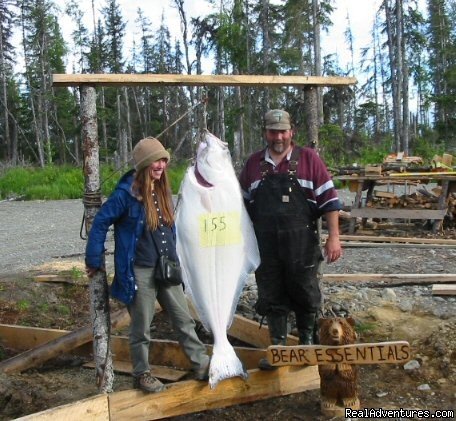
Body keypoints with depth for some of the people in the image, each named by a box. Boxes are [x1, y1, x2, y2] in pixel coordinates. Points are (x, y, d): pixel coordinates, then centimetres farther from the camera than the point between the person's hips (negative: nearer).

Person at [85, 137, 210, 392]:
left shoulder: (163, 191, 6)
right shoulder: (126, 193, -14)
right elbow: (100, 223, -9)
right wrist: (94, 261, -5)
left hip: (167, 268, 6)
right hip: (139, 272, -6)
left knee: (184, 319, 9)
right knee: (142, 327, 8)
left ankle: (202, 365, 19)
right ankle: (142, 374, 24)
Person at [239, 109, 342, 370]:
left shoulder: (308, 159, -1)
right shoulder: (254, 164, 8)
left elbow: (329, 199, -3)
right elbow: (244, 204, 16)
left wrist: (334, 236, -8)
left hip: (302, 246, -2)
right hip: (266, 248, 3)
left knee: (306, 297, 10)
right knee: (272, 298, 9)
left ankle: (308, 344, 30)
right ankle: (278, 347, 25)